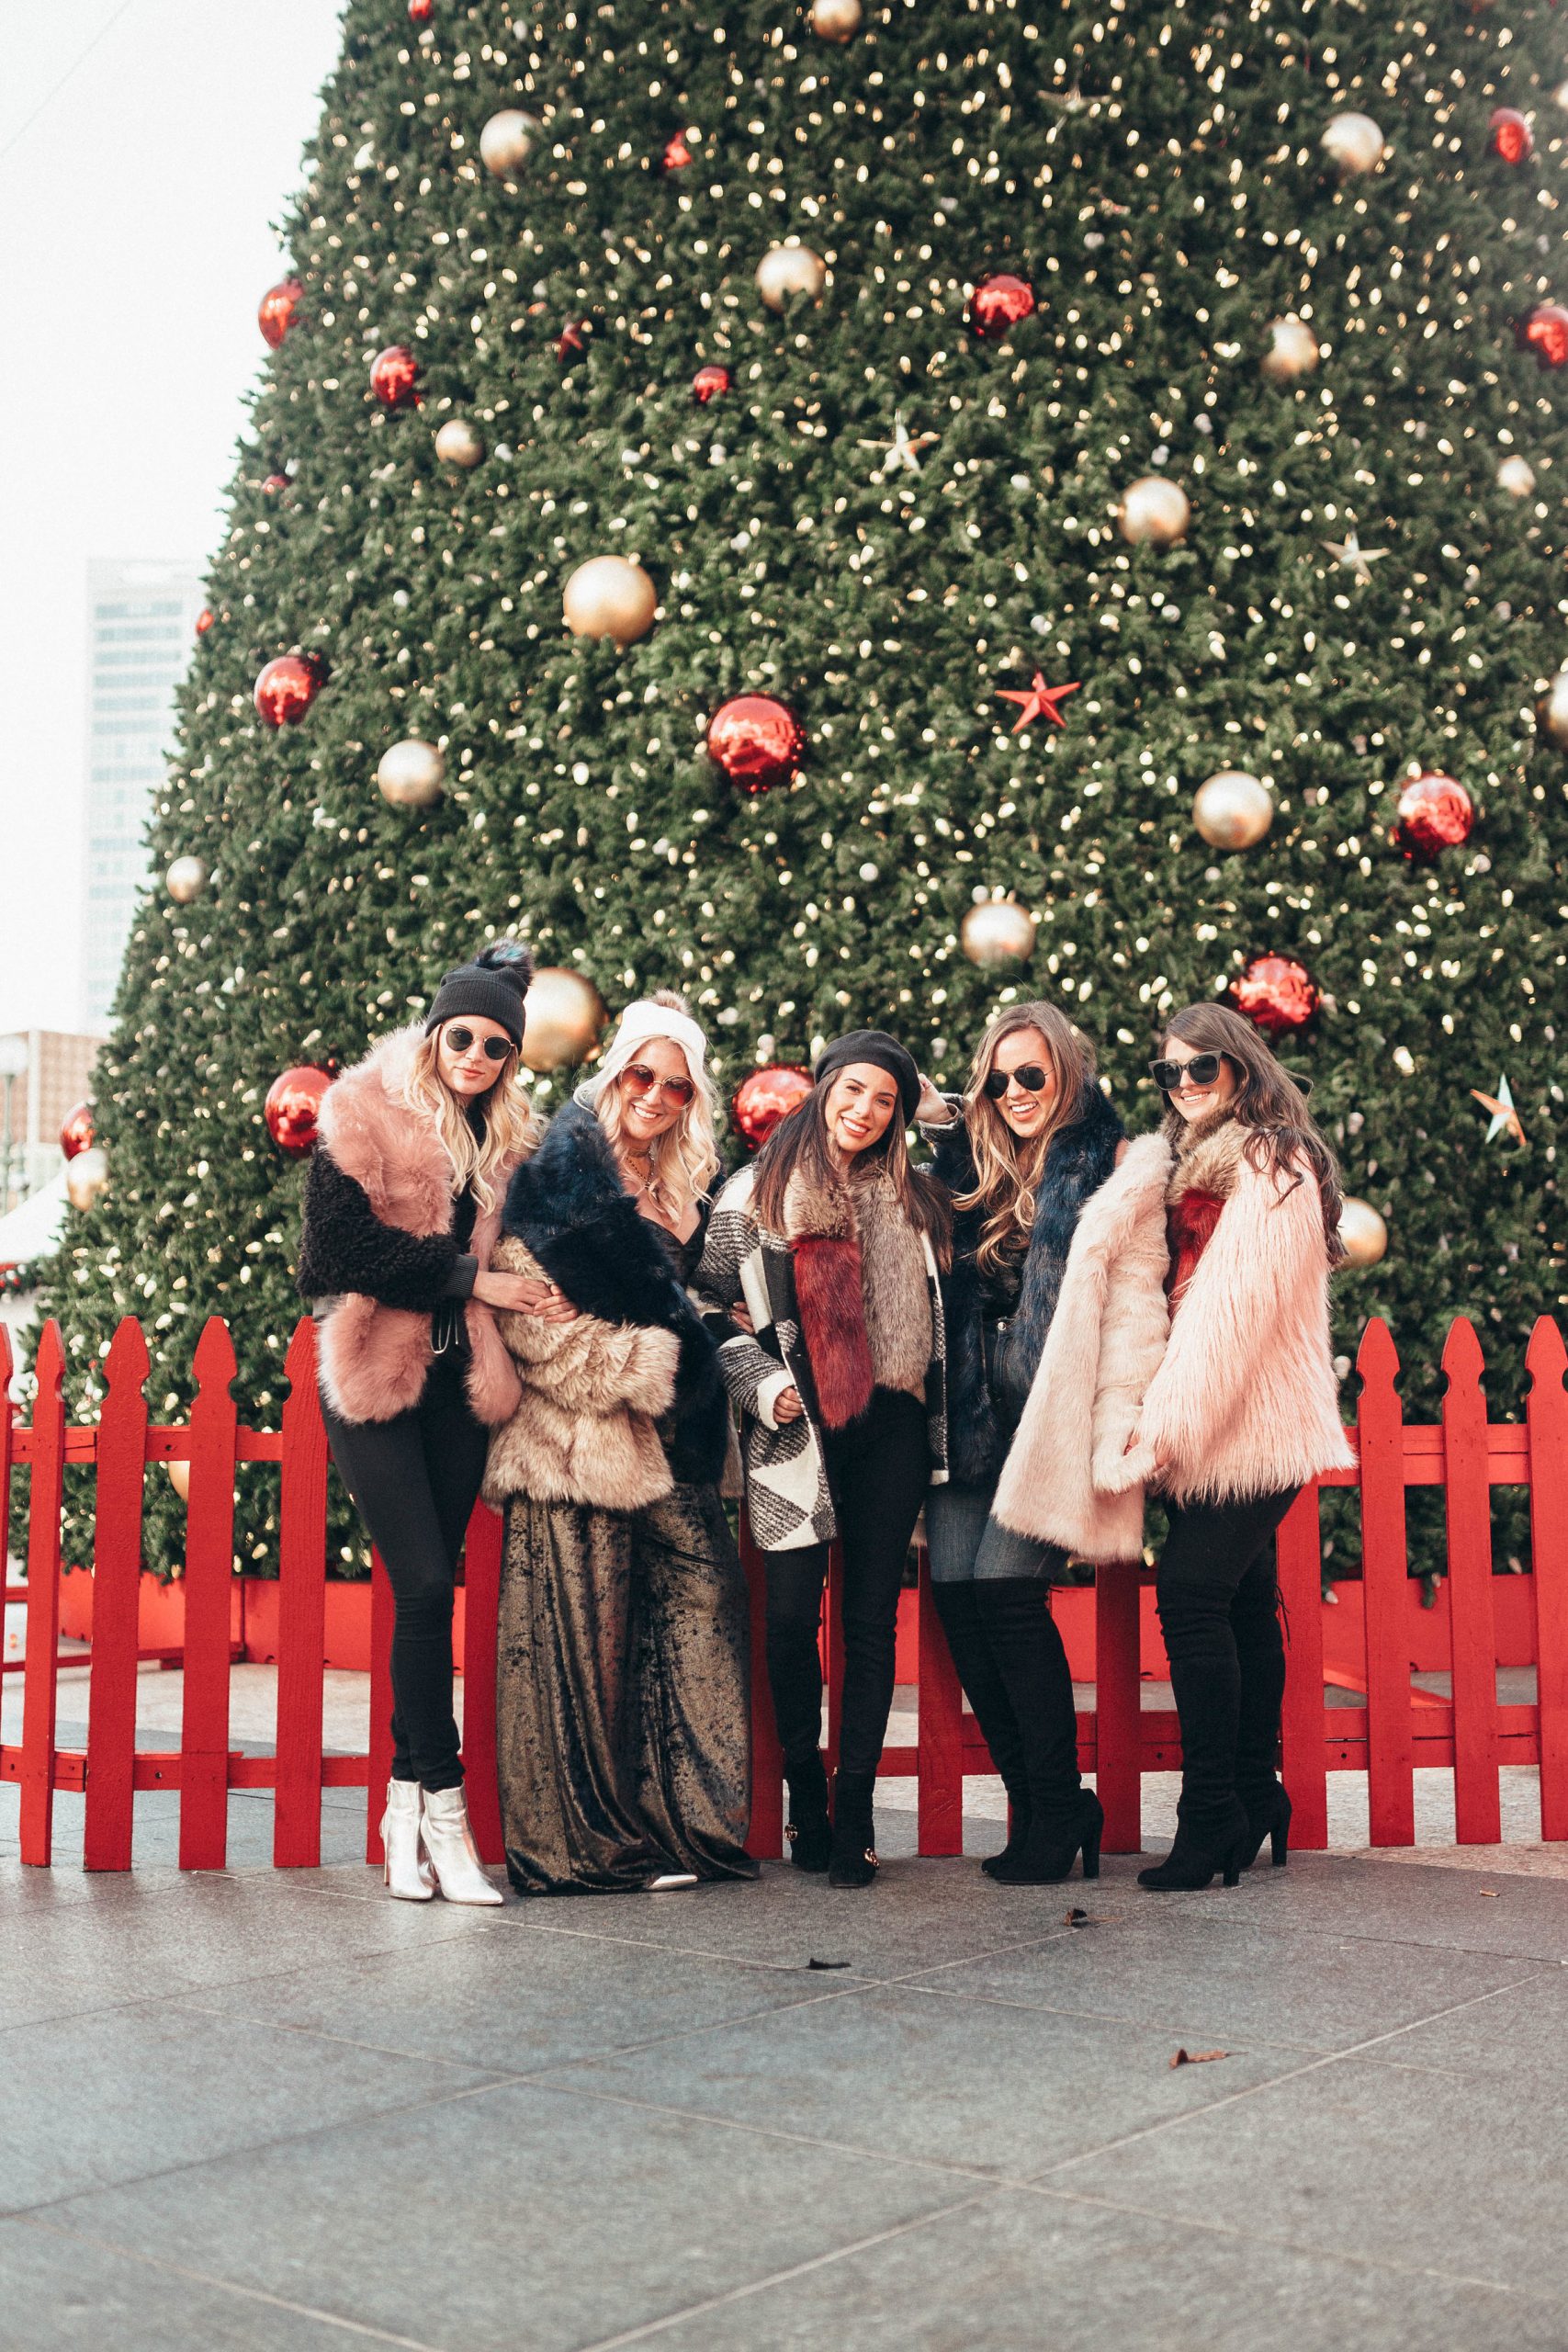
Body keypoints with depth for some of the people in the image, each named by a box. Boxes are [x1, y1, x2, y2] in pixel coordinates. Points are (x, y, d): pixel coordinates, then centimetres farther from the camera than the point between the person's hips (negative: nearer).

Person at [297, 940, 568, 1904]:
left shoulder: (507, 1143, 13)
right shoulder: (364, 1119, -2)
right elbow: (344, 1250, -11)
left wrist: (520, 1292, -4)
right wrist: (468, 1276, -12)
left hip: (457, 1386, 4)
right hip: (375, 1380, -4)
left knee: (428, 1591, 3)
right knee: (425, 1585, -11)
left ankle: (408, 1807, 10)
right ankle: (445, 1810, -4)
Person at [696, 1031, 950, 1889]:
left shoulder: (911, 1199, 14)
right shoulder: (755, 1195, 5)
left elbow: (934, 1314, 21)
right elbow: (713, 1303, 5)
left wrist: (937, 1430, 13)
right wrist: (760, 1383, -6)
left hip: (889, 1430, 2)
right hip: (795, 1432, -2)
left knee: (872, 1616, 1)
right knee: (791, 1614, -5)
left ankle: (855, 1810, 7)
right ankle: (805, 1798, 14)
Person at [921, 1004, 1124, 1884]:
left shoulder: (1104, 1161, 0)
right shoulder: (981, 1168, 16)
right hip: (978, 1415, 6)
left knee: (1006, 1589, -15)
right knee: (955, 1591, -4)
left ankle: (1060, 1807, 1)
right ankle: (1036, 1803, 9)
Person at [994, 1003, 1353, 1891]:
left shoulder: (1272, 1167, -7)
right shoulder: (1182, 1166, 18)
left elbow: (1237, 1302, -15)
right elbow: (1146, 1286, 9)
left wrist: (1169, 1417, -17)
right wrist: (1135, 1410, -5)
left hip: (1253, 1422, -8)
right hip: (1218, 1427, 8)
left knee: (1191, 1594, -13)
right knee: (1244, 1599, 11)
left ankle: (1212, 1819, -9)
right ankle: (1258, 1802, 19)